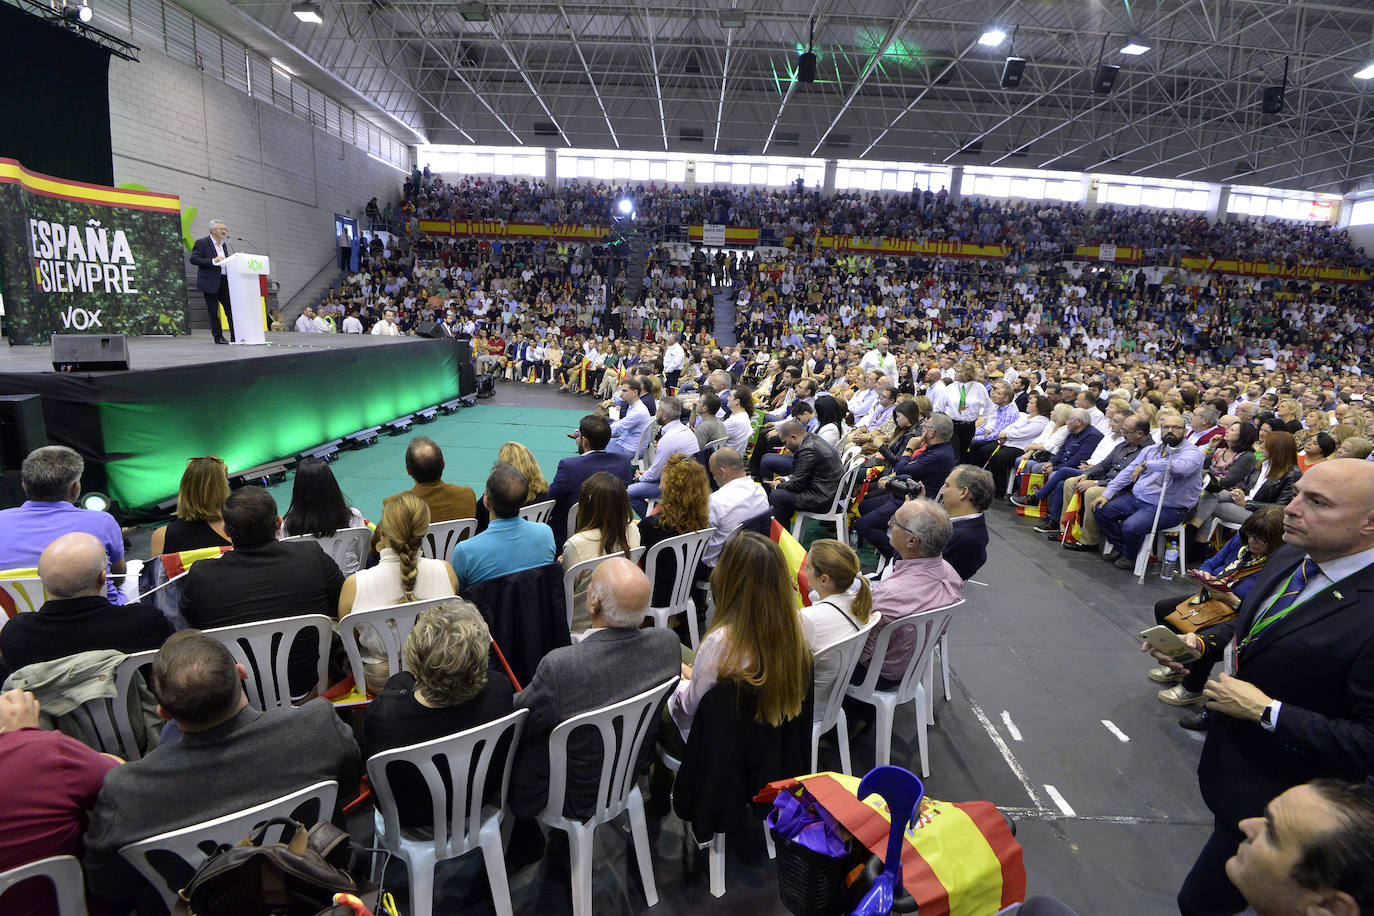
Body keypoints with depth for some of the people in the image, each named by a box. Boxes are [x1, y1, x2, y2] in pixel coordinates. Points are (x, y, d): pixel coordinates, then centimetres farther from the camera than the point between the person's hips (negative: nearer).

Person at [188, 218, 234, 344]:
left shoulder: (224, 244, 17)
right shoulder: (201, 243, -4)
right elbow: (193, 259, -11)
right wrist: (213, 261, -21)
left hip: (225, 281, 6)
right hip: (210, 282, -6)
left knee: (231, 308, 0)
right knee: (213, 311, 0)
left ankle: (235, 336, 1)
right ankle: (218, 337, 6)